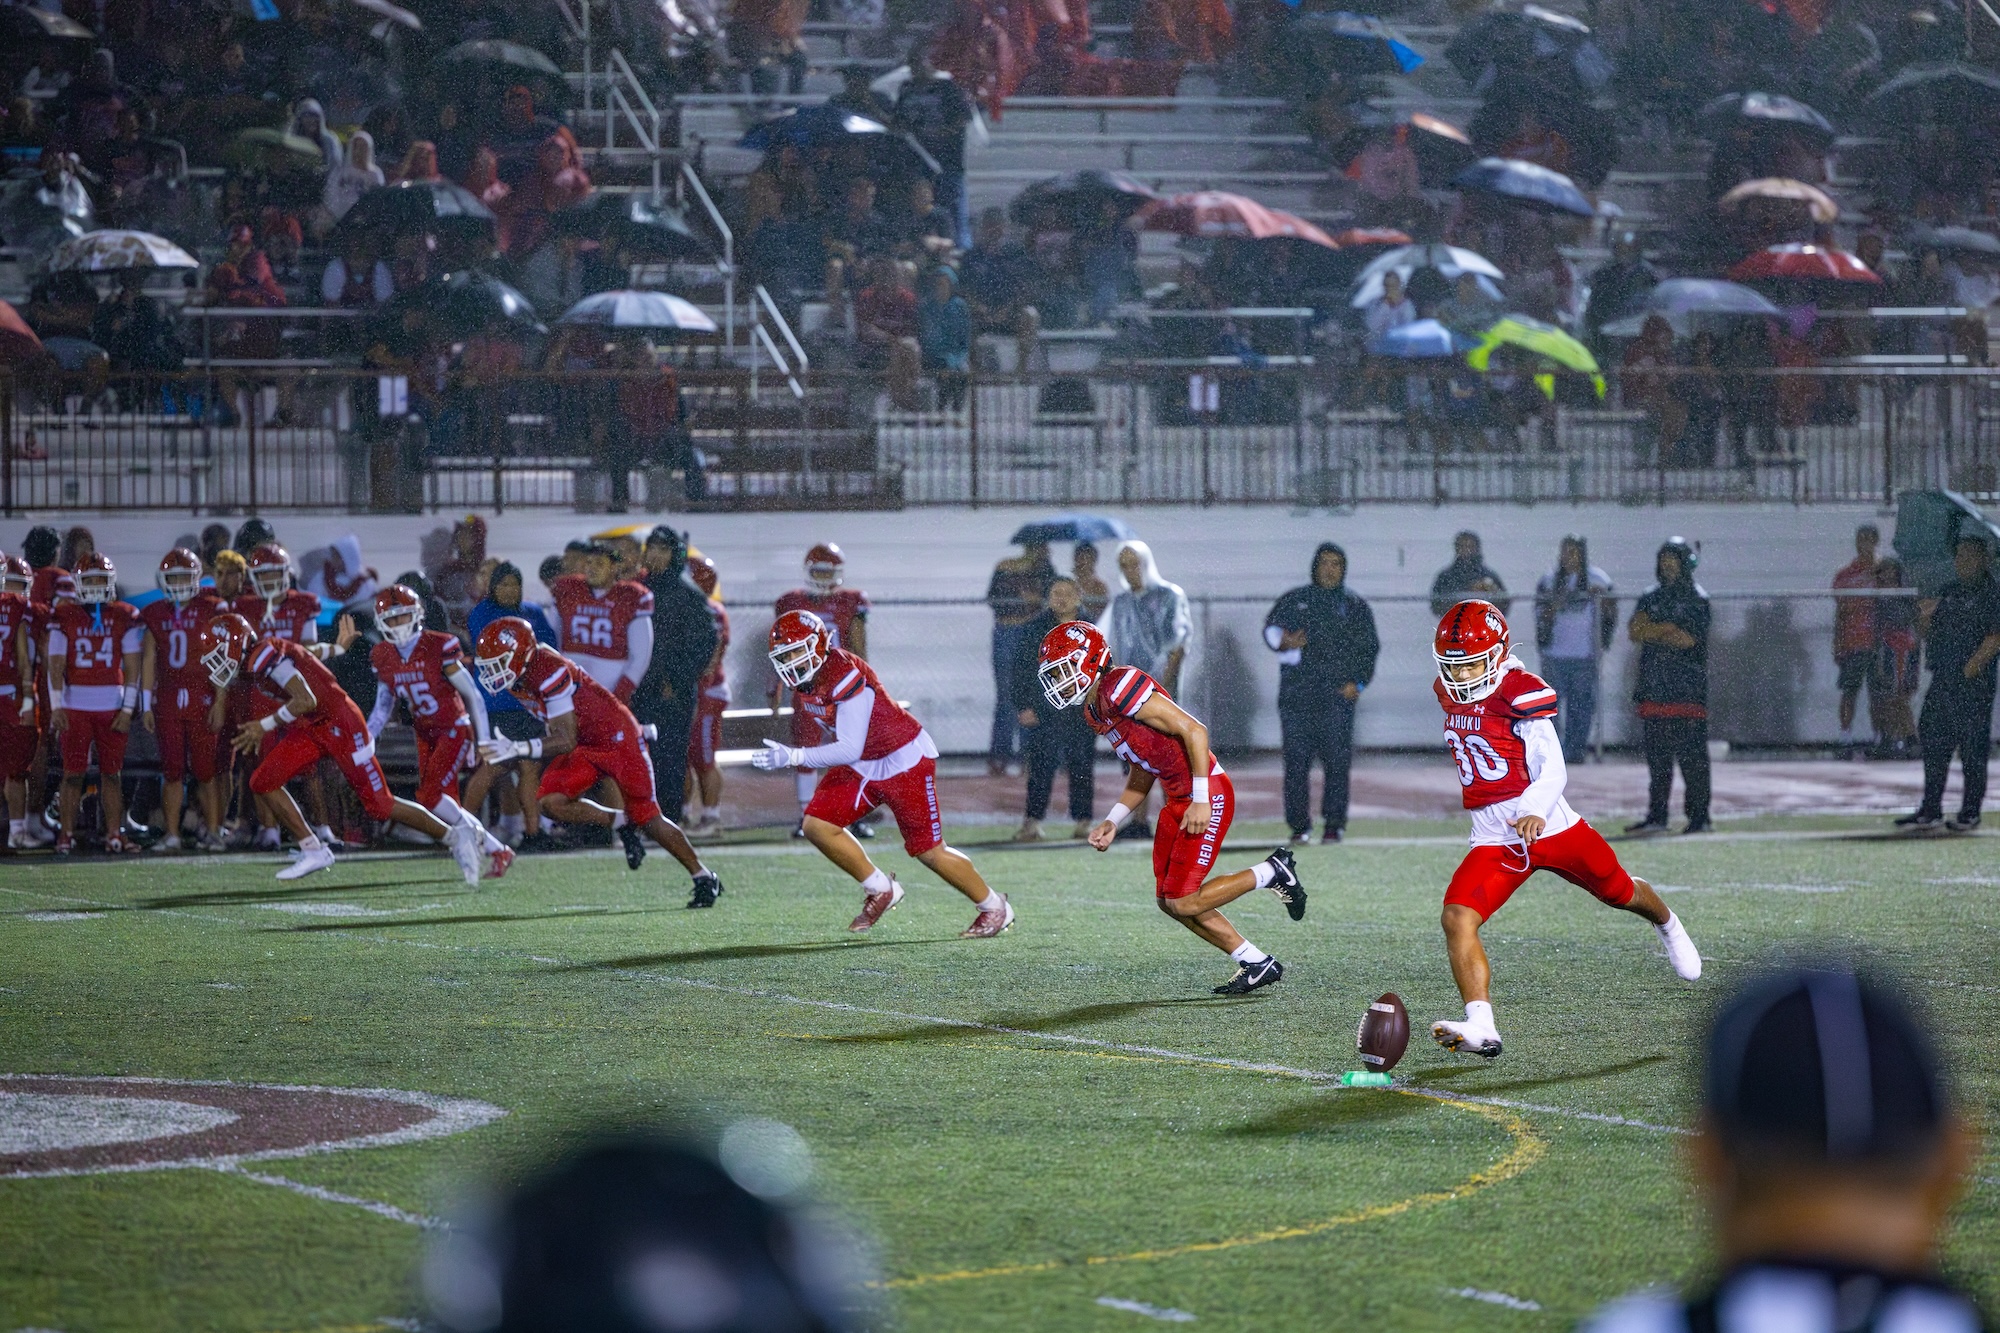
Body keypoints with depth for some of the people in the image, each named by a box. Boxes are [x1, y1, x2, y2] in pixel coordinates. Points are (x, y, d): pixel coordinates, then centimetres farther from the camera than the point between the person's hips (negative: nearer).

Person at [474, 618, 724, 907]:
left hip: (616, 737, -8)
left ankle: (703, 877, 19)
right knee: (552, 802, -15)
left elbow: (566, 741, -30)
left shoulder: (549, 672, -30)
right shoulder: (519, 674, -4)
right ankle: (620, 824, 7)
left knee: (647, 819, 1)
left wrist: (519, 749, -37)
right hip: (584, 746, 8)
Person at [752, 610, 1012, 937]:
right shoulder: (803, 684, -4)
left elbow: (850, 749, -34)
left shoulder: (845, 676, -30)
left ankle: (994, 908, 20)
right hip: (861, 766, 8)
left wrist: (795, 756, -38)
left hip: (904, 760, -8)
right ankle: (879, 889, 11)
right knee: (817, 825, -6)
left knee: (929, 851, -1)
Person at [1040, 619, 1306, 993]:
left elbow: (1193, 730, -23)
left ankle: (1270, 873, 7)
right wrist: (1111, 822, 12)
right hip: (1178, 800, 10)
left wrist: (1201, 801, -24)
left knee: (1183, 902, -9)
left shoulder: (1120, 687, -19)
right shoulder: (1095, 712, 12)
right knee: (1169, 901, 11)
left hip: (1206, 795, -10)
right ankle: (1256, 963, 19)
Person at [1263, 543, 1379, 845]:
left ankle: (1335, 823, -1)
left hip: (1337, 696, -1)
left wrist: (1357, 682, -2)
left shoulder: (1355, 607, 14)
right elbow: (1271, 628, 9)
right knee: (1296, 761, -3)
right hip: (1296, 694, 1)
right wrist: (1285, 641, -15)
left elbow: (1369, 648, 13)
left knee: (1337, 761, -8)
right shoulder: (1294, 601, 16)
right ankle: (1299, 825, 3)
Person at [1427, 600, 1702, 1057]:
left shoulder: (1520, 694, -15)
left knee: (1619, 894, 18)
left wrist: (1534, 813, -36)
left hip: (1550, 826, -4)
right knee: (1456, 919, -20)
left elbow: (1554, 770, -19)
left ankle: (1668, 926, 55)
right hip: (1493, 841, 5)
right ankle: (1482, 1028, -28)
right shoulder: (1450, 694, 6)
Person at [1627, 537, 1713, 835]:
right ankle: (1656, 816, 11)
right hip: (1654, 688, 6)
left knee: (1692, 755, -6)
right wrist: (1667, 630, -10)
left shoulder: (1697, 600, -1)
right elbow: (1633, 631, 5)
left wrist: (1652, 630, -3)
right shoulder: (1652, 598, 17)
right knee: (1657, 755, 7)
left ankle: (1698, 816, -3)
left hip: (1687, 690, -6)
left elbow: (1688, 639, -12)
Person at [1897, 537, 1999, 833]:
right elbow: (1927, 633, 21)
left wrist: (1971, 668, -18)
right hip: (1942, 681, 8)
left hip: (1973, 684, -7)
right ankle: (1930, 811, 15)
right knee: (1933, 745, 9)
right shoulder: (1947, 593, 16)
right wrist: (1925, 616, 0)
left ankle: (1970, 813, 4)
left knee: (1972, 752, -2)